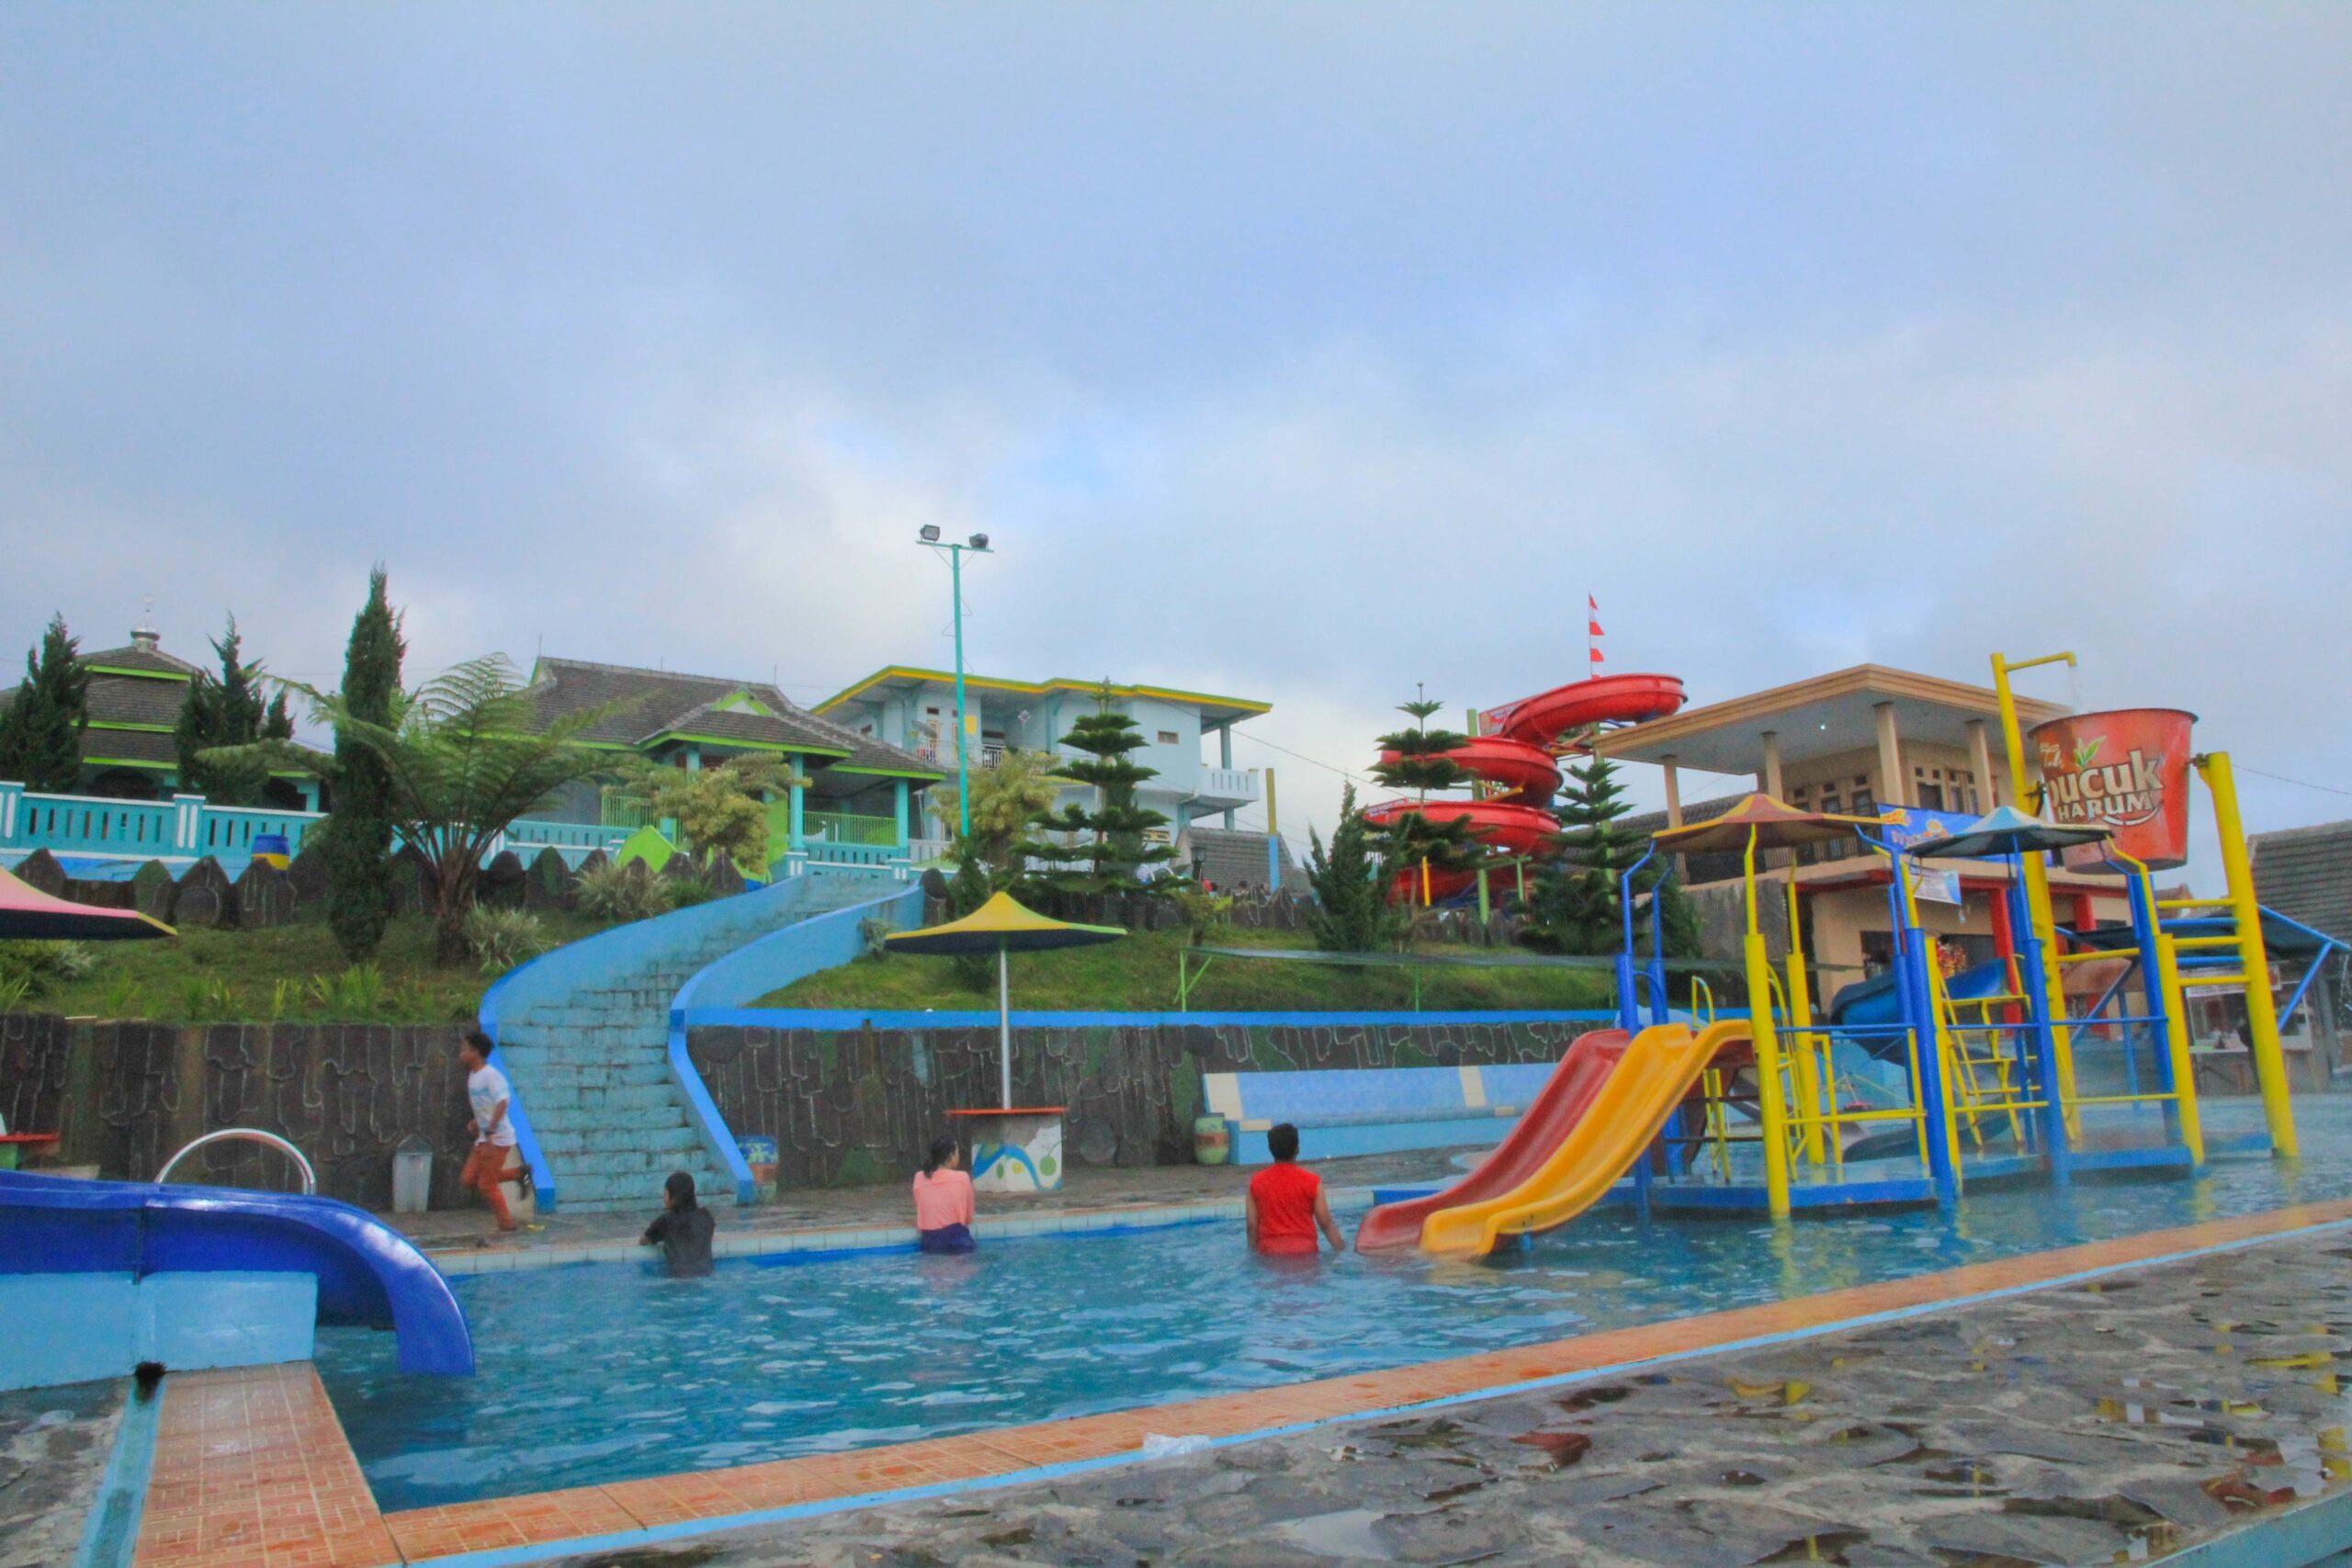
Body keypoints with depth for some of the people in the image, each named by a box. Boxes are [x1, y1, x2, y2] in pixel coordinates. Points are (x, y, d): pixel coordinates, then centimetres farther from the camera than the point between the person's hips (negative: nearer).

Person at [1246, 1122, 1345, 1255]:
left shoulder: (1256, 1182, 0)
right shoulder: (1312, 1181, -4)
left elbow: (1252, 1225, 1)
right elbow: (1325, 1223, -2)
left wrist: (1254, 1250, 14)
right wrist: (1340, 1247, 10)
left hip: (1269, 1250, 1)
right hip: (1303, 1248, -1)